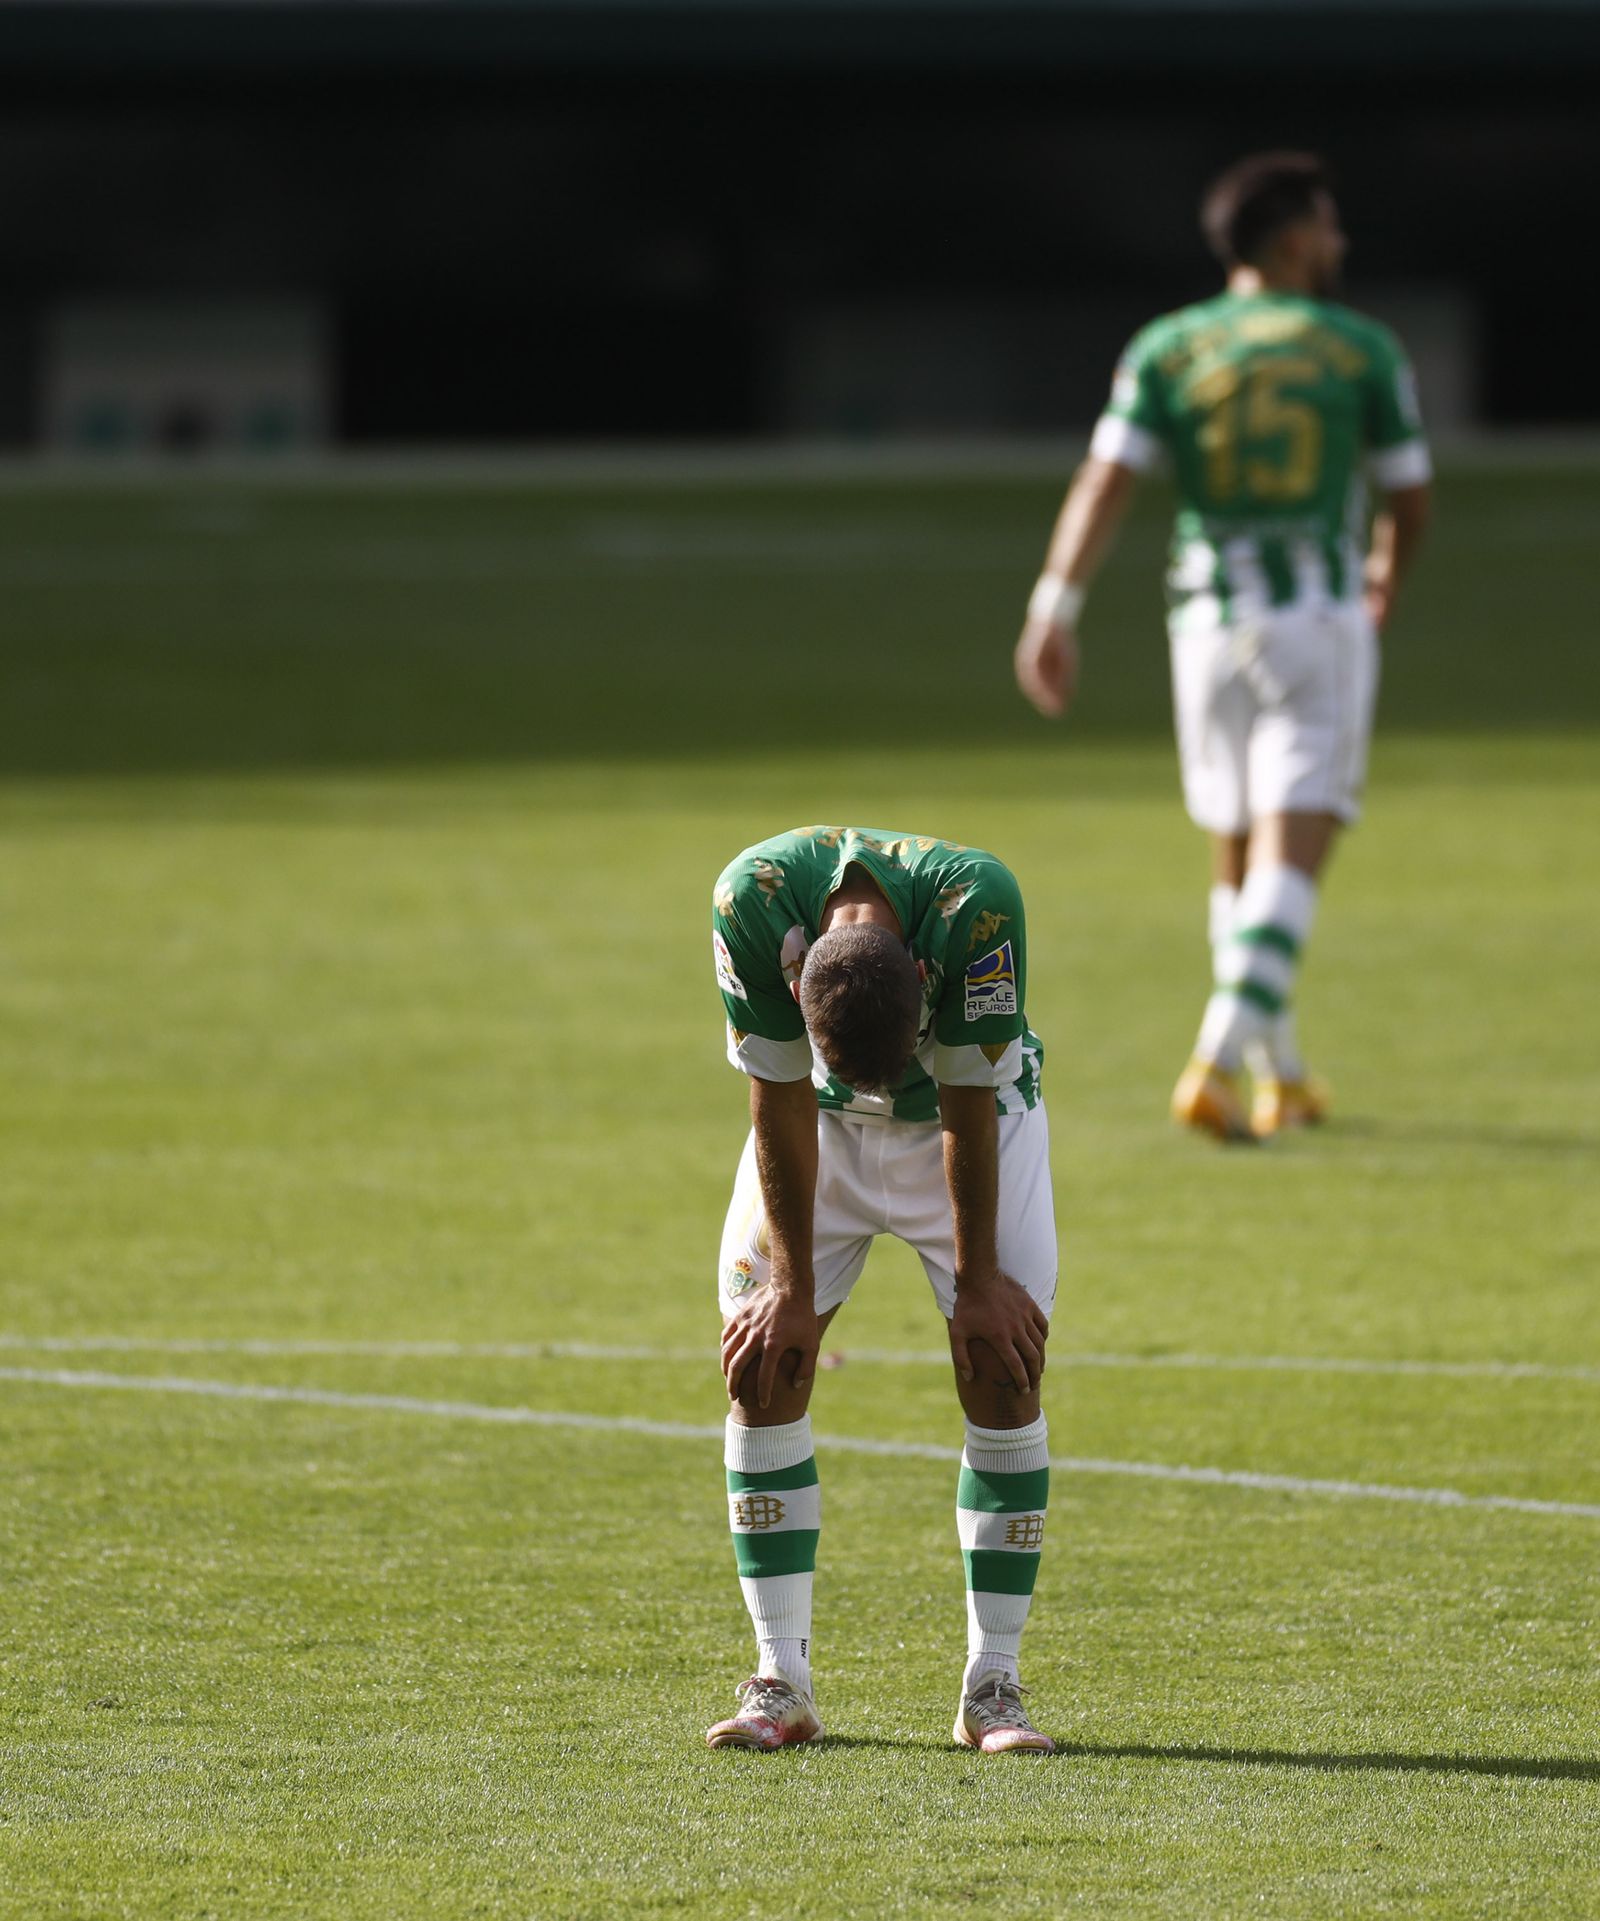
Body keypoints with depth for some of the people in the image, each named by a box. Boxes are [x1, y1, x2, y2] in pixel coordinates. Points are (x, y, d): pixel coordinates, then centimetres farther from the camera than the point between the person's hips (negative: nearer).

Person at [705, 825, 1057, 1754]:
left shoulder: (978, 902, -38)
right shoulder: (754, 900, -34)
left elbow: (967, 1104, -24)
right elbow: (782, 1101, -20)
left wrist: (977, 1280, -15)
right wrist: (794, 1286, -14)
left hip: (973, 1111, -1)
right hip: (821, 1122, 1)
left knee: (1002, 1364, -13)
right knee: (761, 1366, -9)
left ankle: (993, 1686, -8)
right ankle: (781, 1682, -3)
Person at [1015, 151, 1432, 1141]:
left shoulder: (1166, 348, 4)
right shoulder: (1364, 350, 1)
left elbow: (1106, 481, -8)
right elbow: (1411, 503, 6)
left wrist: (1057, 610, -14)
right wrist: (1385, 578, 28)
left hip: (1209, 616, 3)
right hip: (1321, 616, -3)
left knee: (1239, 859, 17)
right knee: (1293, 856, -9)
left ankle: (1286, 1079, 27)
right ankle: (1218, 1066, -26)